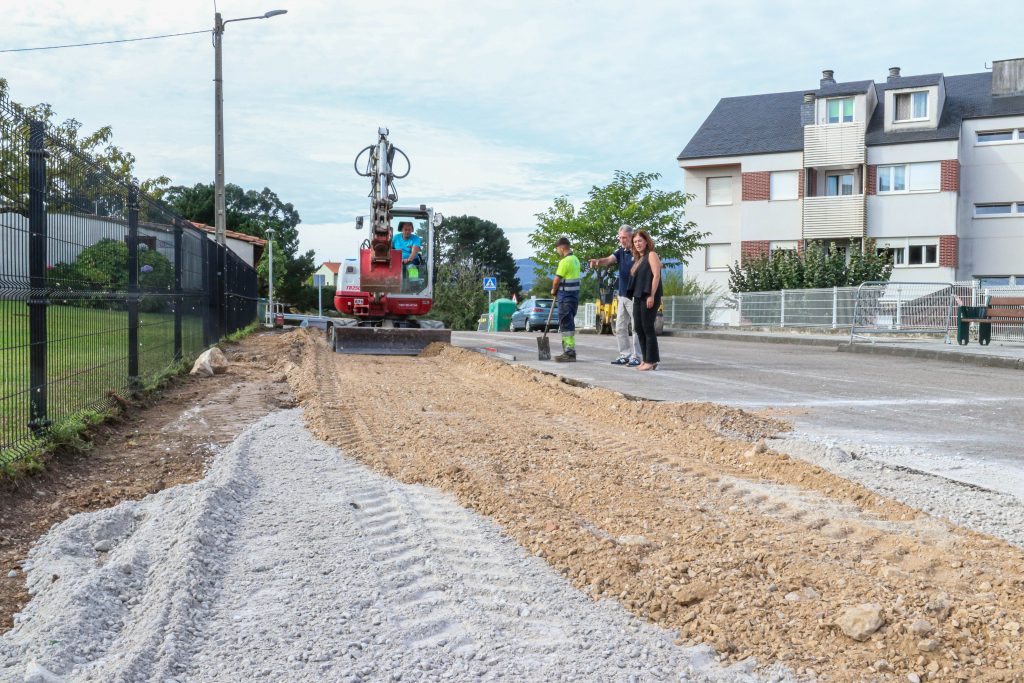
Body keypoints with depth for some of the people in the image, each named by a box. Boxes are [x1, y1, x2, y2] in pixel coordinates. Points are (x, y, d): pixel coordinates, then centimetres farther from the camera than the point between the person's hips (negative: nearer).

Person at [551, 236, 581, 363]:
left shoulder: (565, 261, -16)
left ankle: (570, 353, -8)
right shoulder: (576, 260, 14)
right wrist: (557, 290, 11)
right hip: (574, 294, 9)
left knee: (566, 325, -7)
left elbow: (557, 280, -13)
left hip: (565, 296, -9)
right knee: (568, 324, 15)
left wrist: (553, 290, 5)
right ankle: (568, 352, 20)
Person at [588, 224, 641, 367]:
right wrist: (598, 262, -25)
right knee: (620, 327, 11)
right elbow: (609, 260, -6)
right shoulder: (621, 251, 10)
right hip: (622, 295, 8)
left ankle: (636, 357, 1)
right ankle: (625, 355, 19)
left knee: (636, 327, -4)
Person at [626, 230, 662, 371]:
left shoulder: (651, 255, -4)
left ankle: (652, 361, -4)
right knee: (639, 329, 8)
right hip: (638, 297, 9)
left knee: (648, 329, -8)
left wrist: (652, 296, -19)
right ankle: (646, 360, 14)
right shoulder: (637, 259, 21)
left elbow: (656, 275, -13)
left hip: (648, 297, -9)